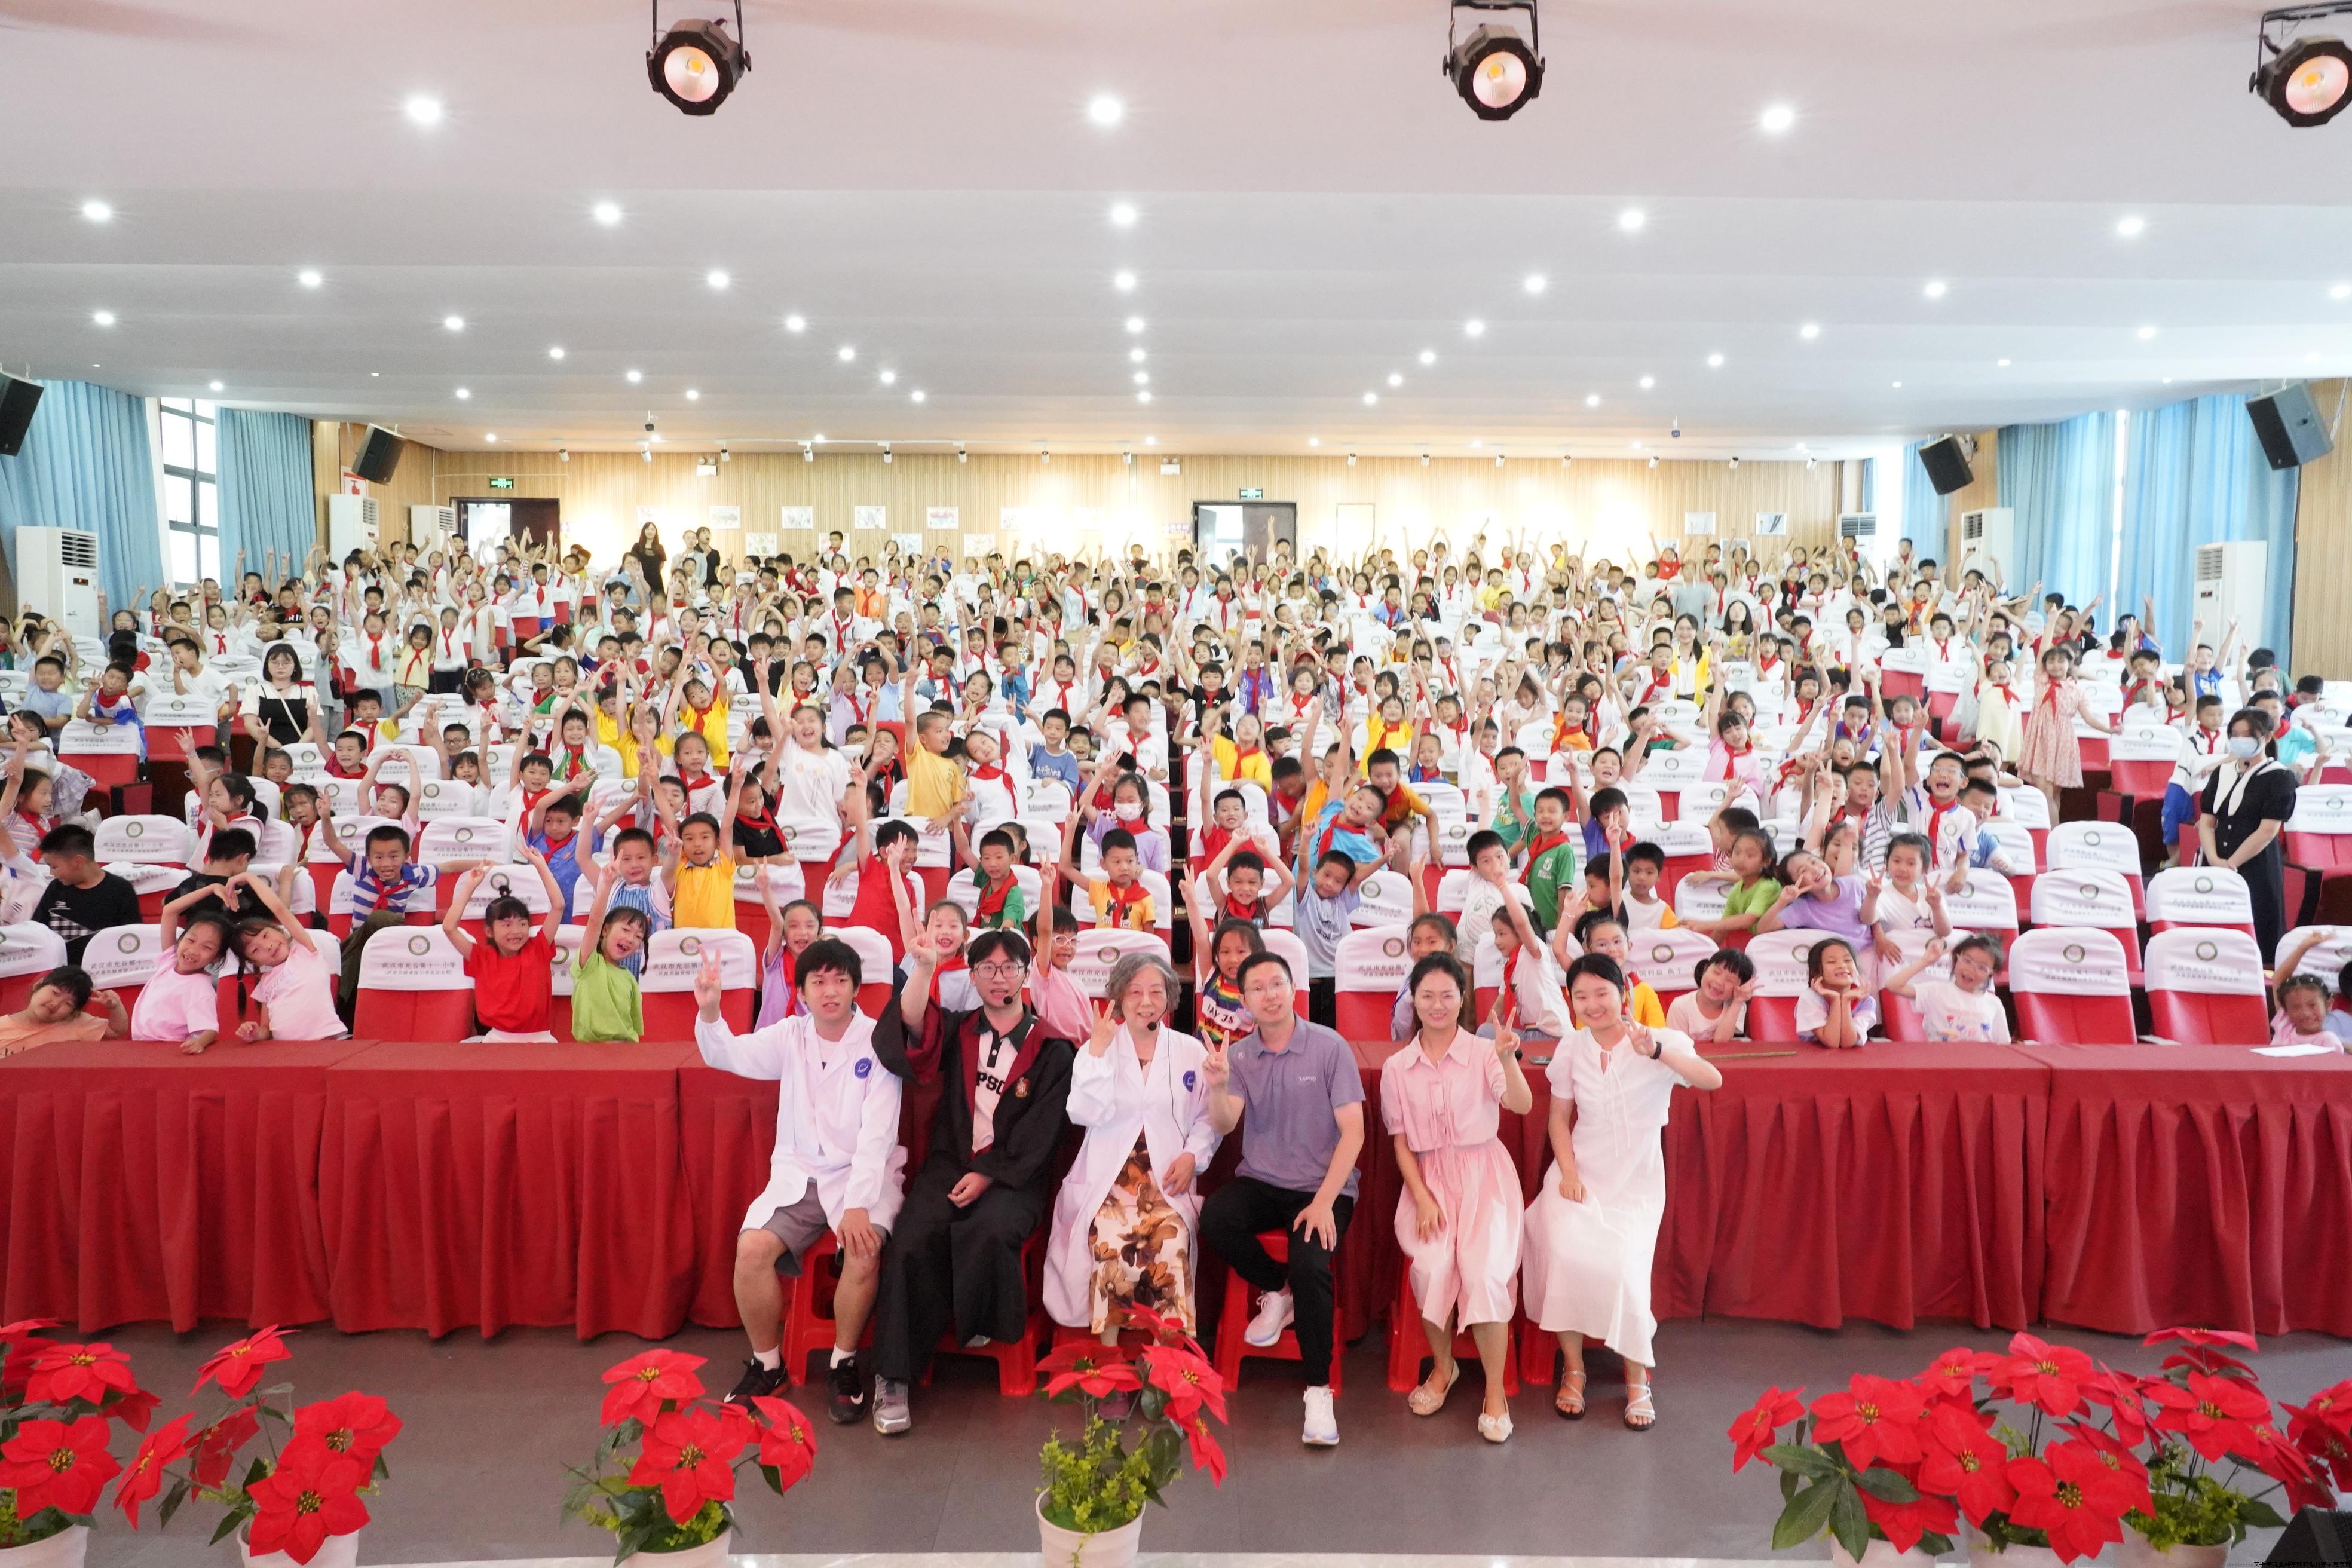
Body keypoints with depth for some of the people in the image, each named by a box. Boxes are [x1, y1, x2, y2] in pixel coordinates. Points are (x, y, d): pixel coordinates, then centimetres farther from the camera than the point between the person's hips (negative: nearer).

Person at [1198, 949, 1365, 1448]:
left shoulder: (1330, 1048, -7)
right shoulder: (1239, 1055, 3)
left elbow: (1353, 1131, -10)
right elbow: (1224, 1125, -8)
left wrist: (1324, 1202, -18)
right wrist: (1218, 1087, -30)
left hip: (1323, 1186, -3)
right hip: (1261, 1182, 3)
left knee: (1309, 1266, -29)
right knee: (1213, 1219, -27)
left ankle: (1319, 1390, -10)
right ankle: (1277, 1290, 1)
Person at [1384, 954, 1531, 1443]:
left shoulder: (1483, 1053, -1)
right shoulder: (1397, 1068, 6)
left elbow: (1522, 1106, -17)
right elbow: (1402, 1144, 7)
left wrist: (1508, 1059, -36)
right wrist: (1422, 1199, -6)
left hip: (1483, 1174, -1)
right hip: (1428, 1178, 2)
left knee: (1484, 1270, -25)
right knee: (1432, 1266, -24)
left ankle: (1495, 1393, -8)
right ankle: (1442, 1366, 4)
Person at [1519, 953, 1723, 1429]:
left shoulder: (1660, 1042, -10)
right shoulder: (1571, 1050, 0)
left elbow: (1713, 1080, -27)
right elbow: (1559, 1117, 7)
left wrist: (1657, 1051, -42)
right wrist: (1568, 1173, -8)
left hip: (1637, 1182, -2)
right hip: (1581, 1173, 2)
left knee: (1620, 1269, -20)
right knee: (1566, 1255, -23)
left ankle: (1637, 1377, 7)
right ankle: (1574, 1369, -1)